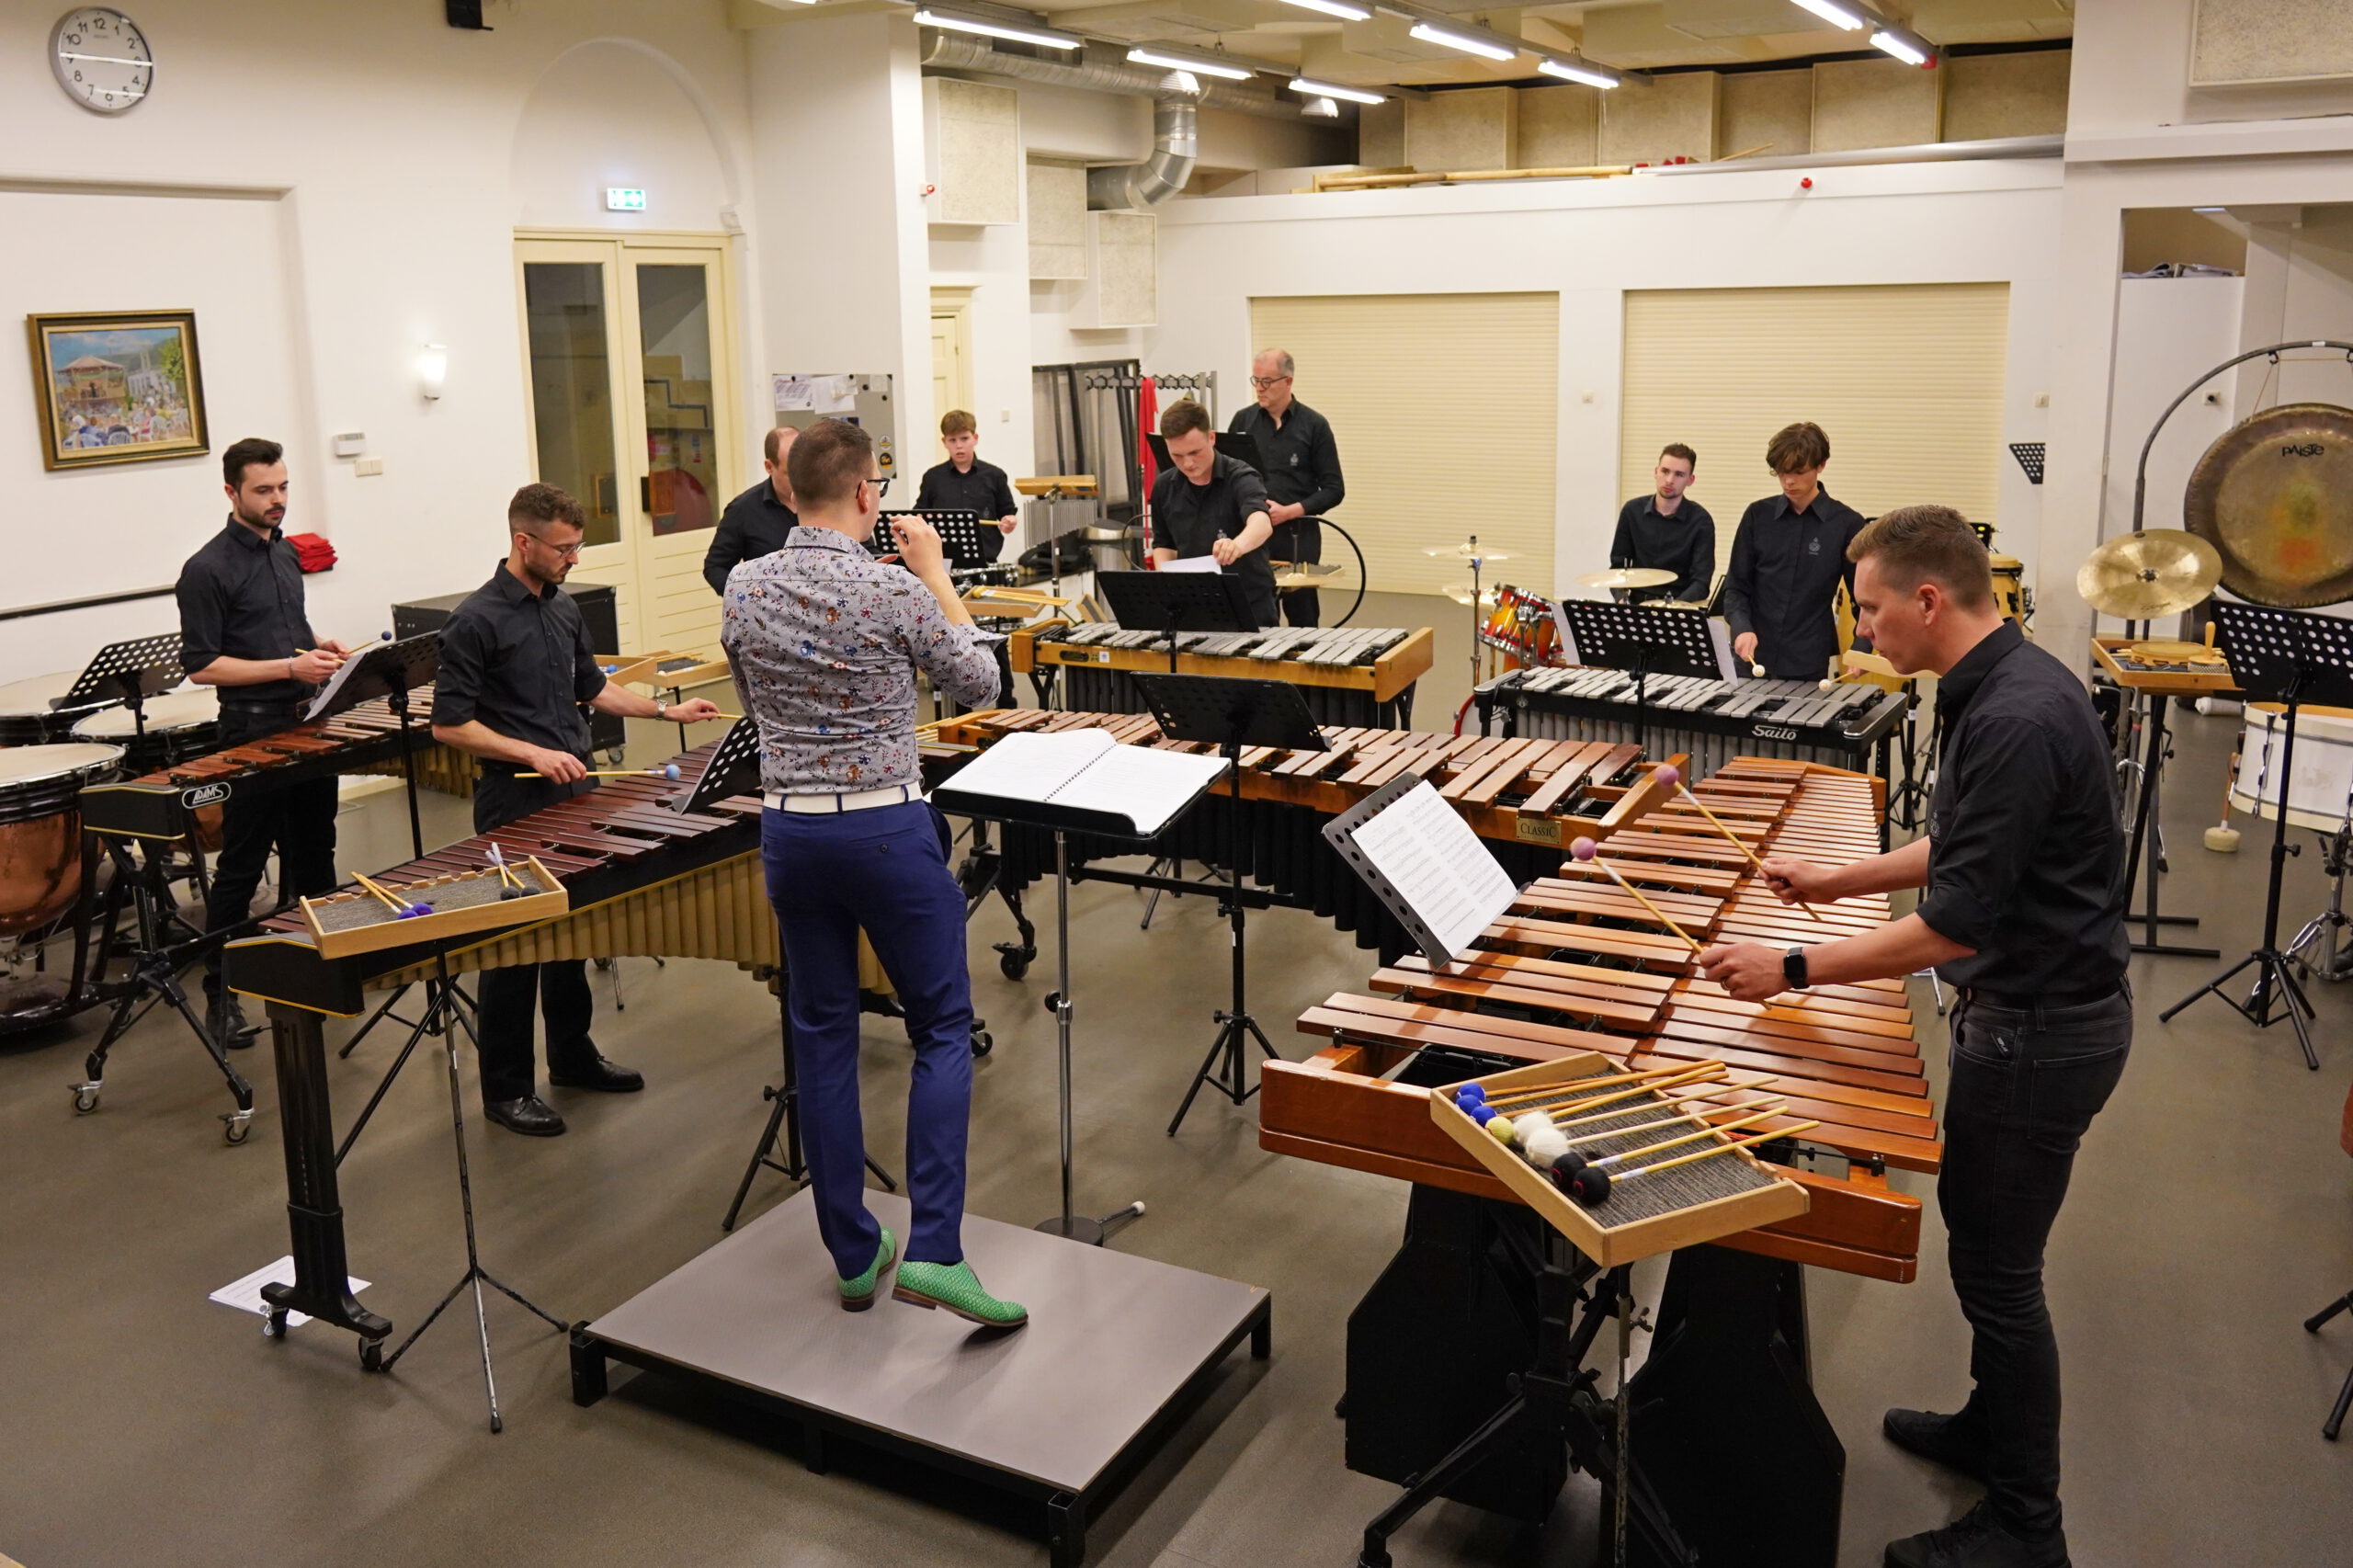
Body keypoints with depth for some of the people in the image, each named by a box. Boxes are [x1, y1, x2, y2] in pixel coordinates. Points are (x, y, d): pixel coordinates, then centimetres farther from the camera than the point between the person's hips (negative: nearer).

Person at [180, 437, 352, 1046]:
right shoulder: (207, 570, -12)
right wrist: (290, 666, -20)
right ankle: (220, 994, 9)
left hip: (308, 722, 7)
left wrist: (319, 646, 5)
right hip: (253, 731, -7)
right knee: (241, 867, -1)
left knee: (314, 854, 15)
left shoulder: (286, 553, 11)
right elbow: (201, 665, -14)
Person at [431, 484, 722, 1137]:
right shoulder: (477, 619, -14)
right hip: (515, 803, -7)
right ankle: (505, 1089, 11)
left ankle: (572, 1055, 31)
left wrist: (667, 710, 15)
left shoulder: (563, 607, 9)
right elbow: (449, 723, -14)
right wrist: (534, 754, -21)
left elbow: (591, 686, 22)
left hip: (573, 792, 8)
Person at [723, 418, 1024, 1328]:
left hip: (790, 832, 5)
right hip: (887, 831, -4)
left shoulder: (744, 589, 0)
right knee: (943, 1029, 7)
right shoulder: (894, 590, -14)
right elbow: (978, 683, 0)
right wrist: (934, 572, 5)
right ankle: (932, 1250, -2)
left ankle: (854, 1255, 21)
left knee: (822, 1035, 12)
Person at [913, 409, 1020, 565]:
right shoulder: (933, 477, 7)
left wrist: (1009, 522, -11)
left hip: (984, 562, 0)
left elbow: (1008, 512, 11)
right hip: (944, 562, 0)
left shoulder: (994, 476, 6)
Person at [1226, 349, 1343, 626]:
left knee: (1302, 618, 3)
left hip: (1297, 537, -2)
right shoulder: (1243, 420, 8)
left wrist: (1290, 511, -14)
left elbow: (1333, 489, -2)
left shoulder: (1314, 425, 0)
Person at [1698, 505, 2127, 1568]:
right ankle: (1993, 1425, 43)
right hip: (2032, 1008, 10)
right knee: (1982, 1235, 23)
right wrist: (1840, 879, 17)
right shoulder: (2004, 685, 4)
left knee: (1995, 1265, 4)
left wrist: (1795, 970, -23)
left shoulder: (2017, 717, -27)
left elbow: (1957, 922, -28)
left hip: (2037, 1030, -10)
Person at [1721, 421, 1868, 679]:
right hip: (1751, 659, 2)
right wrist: (1742, 628, -14)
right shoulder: (1758, 515, 3)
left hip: (1809, 666, -2)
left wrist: (1860, 650, -13)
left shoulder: (1847, 524, -4)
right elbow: (1736, 586, 4)